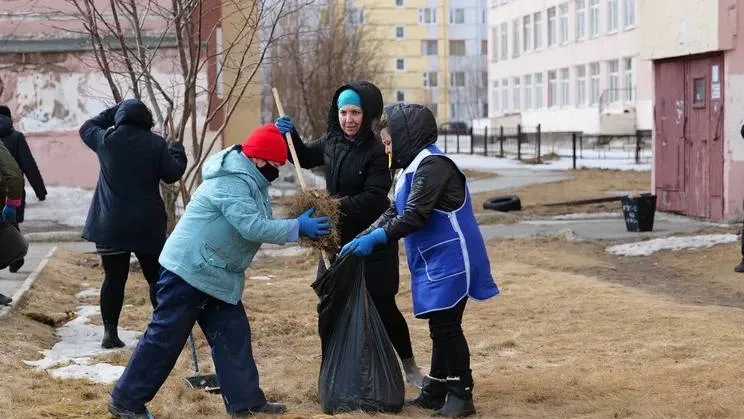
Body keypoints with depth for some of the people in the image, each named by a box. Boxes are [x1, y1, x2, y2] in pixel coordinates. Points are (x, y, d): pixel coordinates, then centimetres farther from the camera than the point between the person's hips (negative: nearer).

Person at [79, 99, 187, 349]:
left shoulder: (106, 140, 0)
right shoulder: (156, 144, -5)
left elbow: (86, 128, 20)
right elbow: (172, 174, -1)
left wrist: (112, 113, 25)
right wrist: (177, 152, 17)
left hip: (110, 224, 2)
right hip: (147, 224, -1)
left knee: (114, 279, 6)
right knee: (158, 277, 9)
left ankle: (110, 333, 5)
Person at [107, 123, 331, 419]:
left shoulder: (249, 180, 12)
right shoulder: (231, 183, -22)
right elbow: (253, 227, -29)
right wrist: (298, 228, -23)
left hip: (215, 275, 10)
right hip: (188, 270, -10)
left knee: (233, 335, 7)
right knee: (164, 338, -3)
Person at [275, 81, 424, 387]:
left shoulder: (377, 151, -17)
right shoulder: (331, 142, 1)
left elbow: (373, 198, -24)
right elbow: (305, 158, 21)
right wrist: (290, 135, 4)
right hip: (338, 239, 6)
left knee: (383, 307, 0)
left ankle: (409, 366, 19)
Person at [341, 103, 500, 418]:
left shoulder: (432, 164, -17)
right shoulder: (412, 168, 16)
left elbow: (415, 216, -24)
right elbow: (394, 213, 14)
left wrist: (374, 239, -23)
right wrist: (363, 238, 2)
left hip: (449, 261, -10)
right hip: (433, 262, 10)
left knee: (447, 327, -5)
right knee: (440, 327, 14)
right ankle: (435, 392, 22)